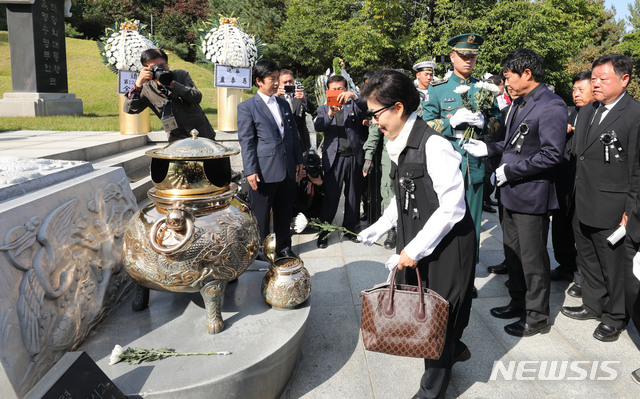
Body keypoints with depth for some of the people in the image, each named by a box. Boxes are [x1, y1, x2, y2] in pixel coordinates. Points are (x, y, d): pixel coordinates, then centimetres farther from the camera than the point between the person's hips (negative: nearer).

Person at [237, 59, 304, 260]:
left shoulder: (284, 104, 13)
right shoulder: (247, 107, -5)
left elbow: (294, 134, 18)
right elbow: (246, 142, -8)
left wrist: (299, 160, 14)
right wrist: (250, 171, -13)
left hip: (287, 170, 6)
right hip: (264, 172, -5)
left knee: (284, 212, 15)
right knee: (261, 215, 6)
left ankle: (284, 247, 30)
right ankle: (262, 251, 21)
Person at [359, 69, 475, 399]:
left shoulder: (434, 145, -21)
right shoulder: (398, 145, 6)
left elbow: (452, 208, -23)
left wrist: (415, 249, -20)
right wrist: (379, 228, 10)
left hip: (445, 248, -8)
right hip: (415, 245, 8)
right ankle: (453, 350, 46)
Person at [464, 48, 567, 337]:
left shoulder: (551, 106, -17)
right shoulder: (519, 102, 12)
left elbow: (552, 154, -23)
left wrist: (511, 170, -20)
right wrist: (488, 149, 8)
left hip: (531, 196, -9)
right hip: (511, 193, 9)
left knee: (533, 259, 3)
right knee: (513, 253, 20)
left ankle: (537, 317, 20)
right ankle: (518, 304, 37)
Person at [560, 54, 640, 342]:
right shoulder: (586, 112, 10)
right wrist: (572, 194, 11)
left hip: (611, 211, -7)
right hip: (583, 208, 8)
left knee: (614, 267, 9)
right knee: (588, 262, 21)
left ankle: (615, 317, 28)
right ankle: (593, 306, 40)